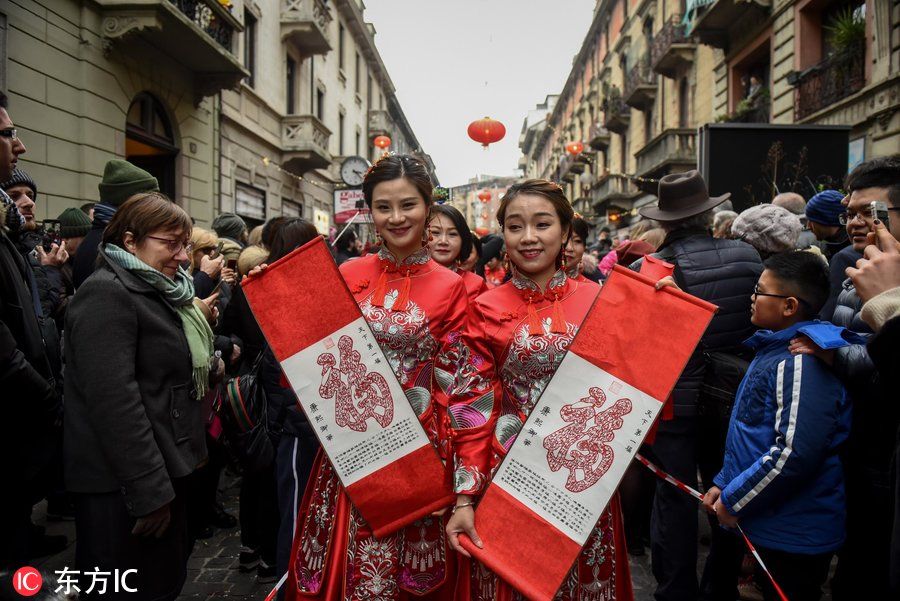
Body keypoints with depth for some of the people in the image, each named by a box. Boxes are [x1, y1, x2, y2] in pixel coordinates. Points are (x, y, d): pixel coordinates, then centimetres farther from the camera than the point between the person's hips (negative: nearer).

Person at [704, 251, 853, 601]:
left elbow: (794, 454, -29)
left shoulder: (802, 363, -23)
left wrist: (733, 501, -19)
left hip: (793, 539, -9)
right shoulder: (775, 349, 9)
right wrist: (723, 483, 12)